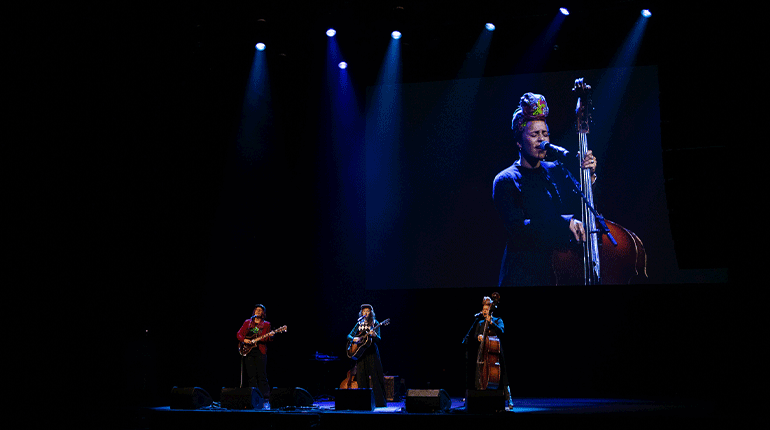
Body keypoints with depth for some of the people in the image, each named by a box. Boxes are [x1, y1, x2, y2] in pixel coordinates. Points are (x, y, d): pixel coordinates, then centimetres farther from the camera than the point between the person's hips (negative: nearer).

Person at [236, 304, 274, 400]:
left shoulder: (266, 324, 11)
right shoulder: (247, 322, 16)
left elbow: (267, 339, 4)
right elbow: (239, 334, 13)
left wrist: (270, 336, -18)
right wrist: (244, 340, -5)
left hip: (260, 352, -2)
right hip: (248, 352, 2)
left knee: (262, 376, -7)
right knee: (251, 376, 1)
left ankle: (265, 397, -5)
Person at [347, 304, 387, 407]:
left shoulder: (375, 323, 3)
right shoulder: (359, 324, 13)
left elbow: (379, 339, -5)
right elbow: (349, 335, 12)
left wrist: (374, 335, -26)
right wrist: (354, 339, -10)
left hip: (372, 351, -4)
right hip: (360, 352, 4)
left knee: (375, 375, -9)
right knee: (361, 376, 0)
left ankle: (380, 401, -8)